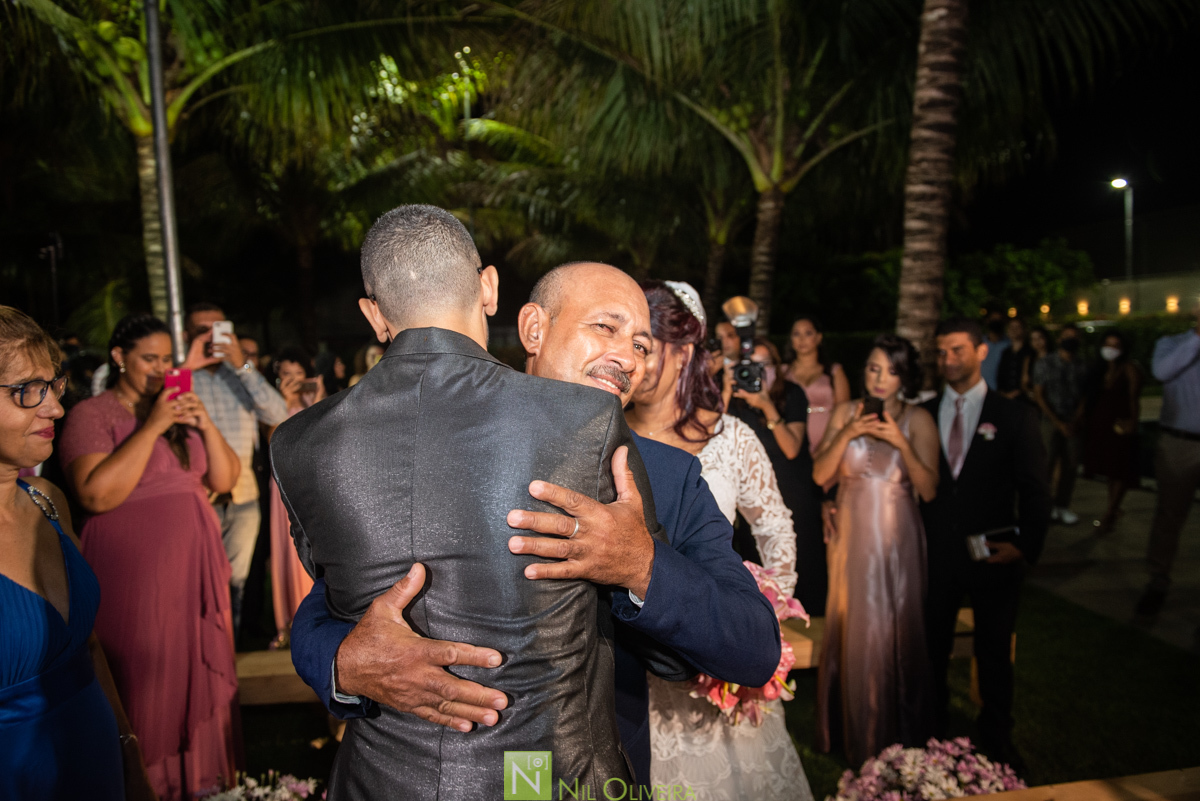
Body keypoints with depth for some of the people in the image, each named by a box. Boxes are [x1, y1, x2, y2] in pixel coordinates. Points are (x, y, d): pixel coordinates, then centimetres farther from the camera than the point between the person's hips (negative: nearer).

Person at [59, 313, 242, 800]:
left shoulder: (181, 411, 13)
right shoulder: (91, 415, -4)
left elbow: (224, 480, 8)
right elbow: (97, 495, -19)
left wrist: (206, 425, -7)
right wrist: (151, 427, -19)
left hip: (196, 567, 5)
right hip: (134, 573, -5)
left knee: (200, 675, 11)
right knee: (145, 684, 4)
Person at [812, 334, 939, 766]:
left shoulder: (919, 420, -6)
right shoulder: (846, 412, 1)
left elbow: (929, 490, -11)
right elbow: (820, 475, -5)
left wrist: (901, 443, -22)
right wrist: (847, 433, -18)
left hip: (897, 540, -2)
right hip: (852, 536, 2)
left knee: (896, 630, 8)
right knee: (851, 630, 11)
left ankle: (899, 736, 29)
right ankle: (852, 729, 30)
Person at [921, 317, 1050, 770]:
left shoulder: (1014, 417, -1)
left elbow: (1034, 490, -2)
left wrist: (1026, 546, -12)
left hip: (994, 558, -1)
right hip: (936, 555, 1)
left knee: (994, 656, 13)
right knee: (932, 651, 12)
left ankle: (996, 744, 32)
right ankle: (931, 736, 30)